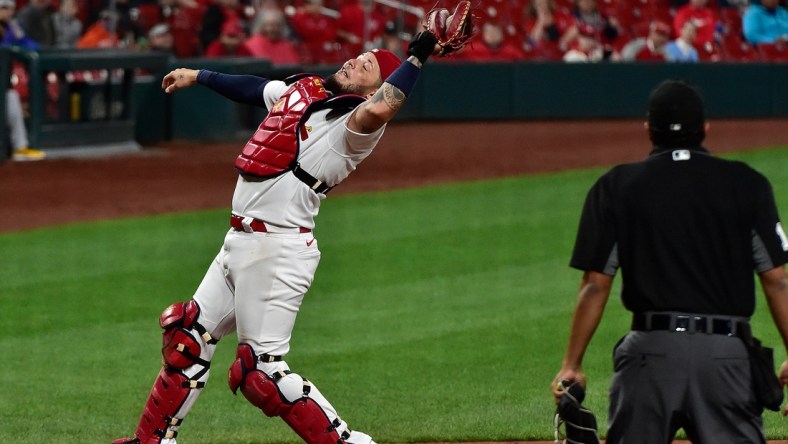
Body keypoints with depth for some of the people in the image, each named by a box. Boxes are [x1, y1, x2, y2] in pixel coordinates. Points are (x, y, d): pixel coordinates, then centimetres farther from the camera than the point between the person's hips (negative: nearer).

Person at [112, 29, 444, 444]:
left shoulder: (354, 127, -14)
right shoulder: (303, 88, 12)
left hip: (276, 251, -9)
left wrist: (416, 57, -32)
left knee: (262, 371, -13)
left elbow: (375, 112, -39)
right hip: (237, 244, 9)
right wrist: (199, 76, 44)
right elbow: (253, 87, 32)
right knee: (187, 338, 19)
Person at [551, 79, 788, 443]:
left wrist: (572, 365, 5)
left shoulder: (615, 187, 4)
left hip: (651, 349, 0)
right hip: (726, 354, 0)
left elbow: (595, 286, 1)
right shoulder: (747, 185, 5)